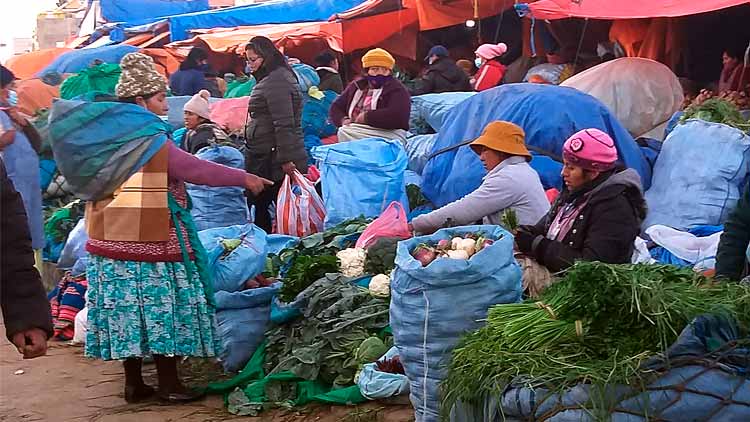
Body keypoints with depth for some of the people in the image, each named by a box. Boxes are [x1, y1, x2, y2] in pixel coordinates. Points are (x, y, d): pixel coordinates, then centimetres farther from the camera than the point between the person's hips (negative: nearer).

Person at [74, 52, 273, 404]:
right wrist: (244, 178, -3)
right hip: (152, 242, -7)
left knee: (126, 307, 10)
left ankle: (134, 383, 18)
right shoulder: (153, 142, -14)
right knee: (160, 306, 2)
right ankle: (169, 384, 9)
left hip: (113, 242, 7)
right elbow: (200, 170, -12)